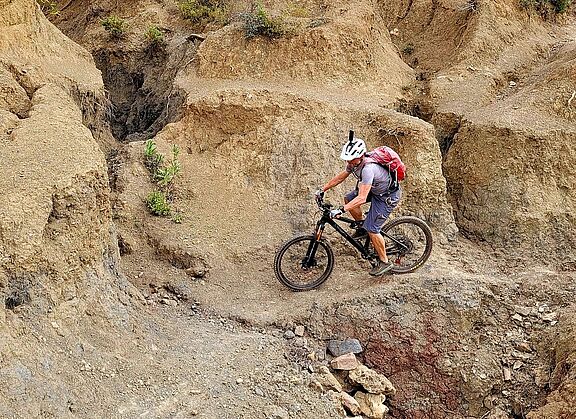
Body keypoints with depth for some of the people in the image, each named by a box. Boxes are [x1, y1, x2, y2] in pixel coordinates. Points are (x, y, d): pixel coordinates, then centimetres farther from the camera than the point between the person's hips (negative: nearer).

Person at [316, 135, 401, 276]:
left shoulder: (368, 168, -37)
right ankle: (362, 227, 23)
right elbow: (340, 177, 5)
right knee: (348, 199, 4)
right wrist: (322, 190, 5)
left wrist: (341, 210, -45)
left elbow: (361, 198, -42)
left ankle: (384, 262, 5)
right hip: (375, 189, 9)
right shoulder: (354, 162, -11)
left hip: (388, 197, -9)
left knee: (372, 229, -12)